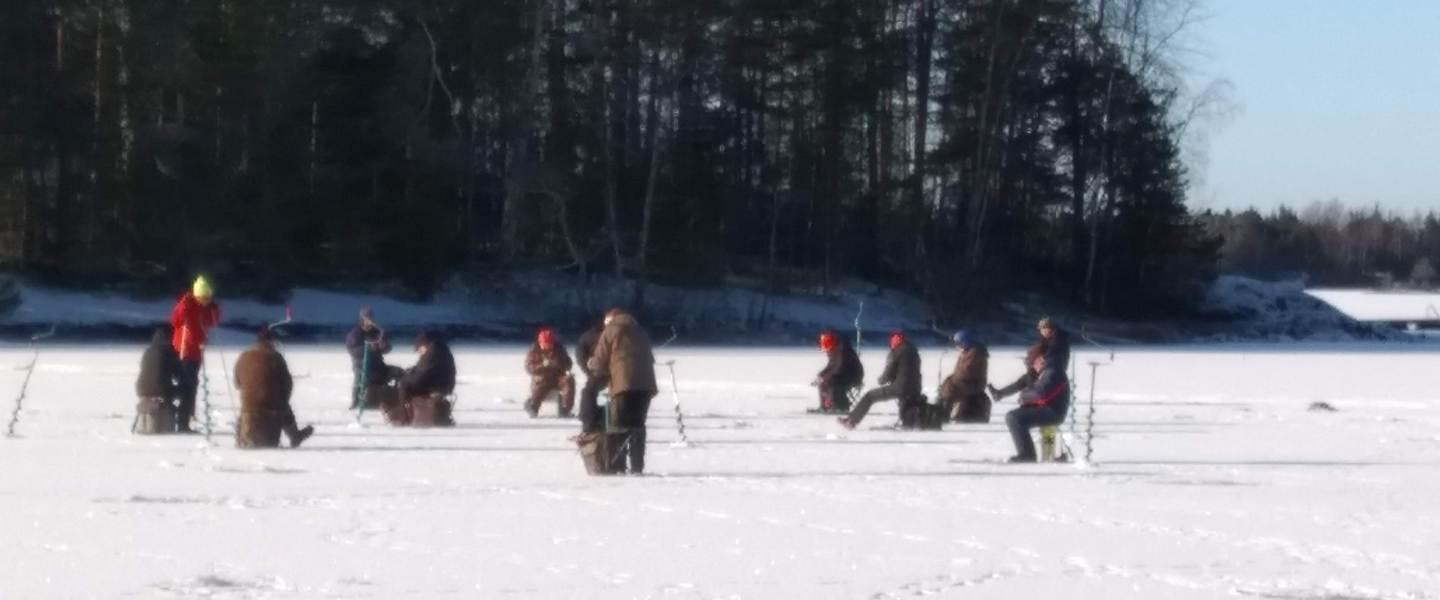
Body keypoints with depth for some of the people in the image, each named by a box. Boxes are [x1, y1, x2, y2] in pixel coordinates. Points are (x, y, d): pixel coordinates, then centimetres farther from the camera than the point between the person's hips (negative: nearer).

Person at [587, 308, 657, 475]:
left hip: (623, 385, -6)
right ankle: (637, 466, 5)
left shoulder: (610, 332, 6)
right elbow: (649, 359, 27)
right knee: (637, 426, 10)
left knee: (618, 427, -4)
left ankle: (615, 465, -10)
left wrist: (591, 363, 25)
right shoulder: (640, 332, 25)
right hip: (645, 385, 6)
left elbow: (600, 364, 3)